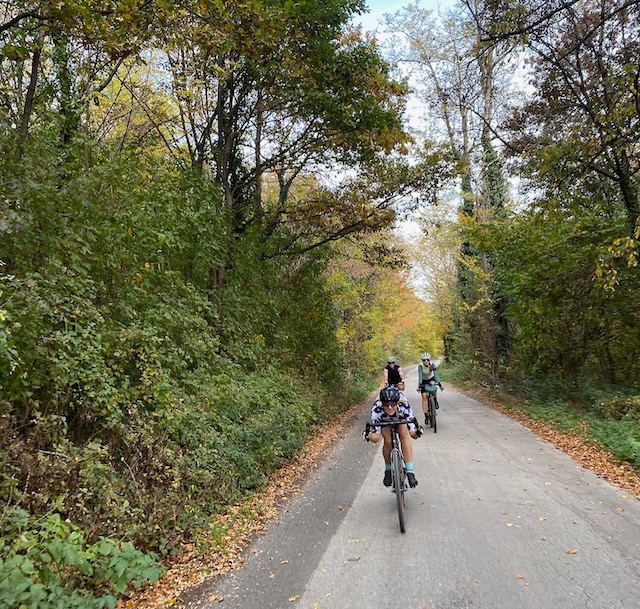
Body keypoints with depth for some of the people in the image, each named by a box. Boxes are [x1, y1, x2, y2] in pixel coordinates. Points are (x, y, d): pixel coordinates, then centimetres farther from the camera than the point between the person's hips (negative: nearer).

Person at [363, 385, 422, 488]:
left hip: (400, 417, 0)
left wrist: (417, 432, -59)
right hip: (384, 419, 0)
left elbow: (413, 434, -38)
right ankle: (388, 470, 6)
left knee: (404, 435, -23)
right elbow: (376, 438, -36)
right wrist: (368, 435, -56)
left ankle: (410, 472, -15)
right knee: (387, 441, -18)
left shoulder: (404, 406, -40)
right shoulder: (376, 409, -39)